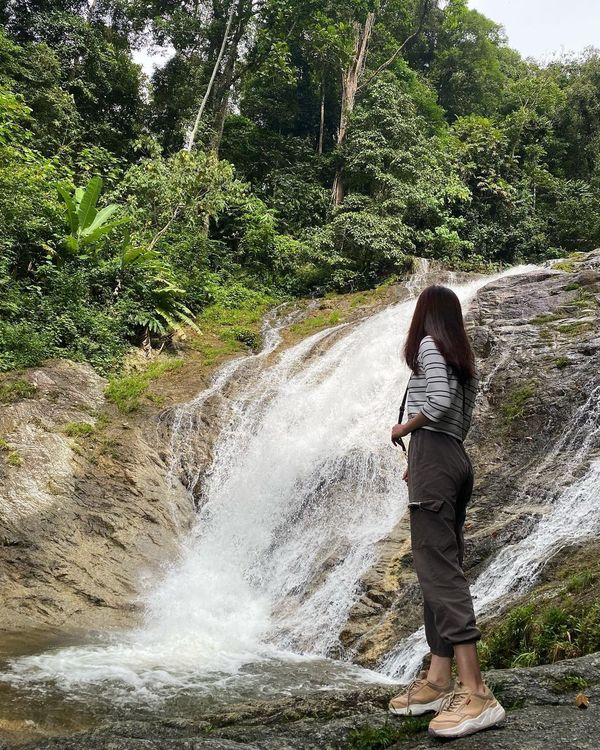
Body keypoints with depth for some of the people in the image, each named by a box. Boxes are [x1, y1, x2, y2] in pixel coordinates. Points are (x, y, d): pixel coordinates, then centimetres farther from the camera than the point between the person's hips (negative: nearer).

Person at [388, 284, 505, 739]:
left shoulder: (429, 345, -5)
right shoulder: (461, 355, 20)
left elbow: (440, 402, -20)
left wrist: (403, 428, -4)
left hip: (433, 457, -10)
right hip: (457, 458, 10)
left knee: (438, 570, -13)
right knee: (441, 569, 9)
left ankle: (475, 693, -17)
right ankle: (438, 680, 13)